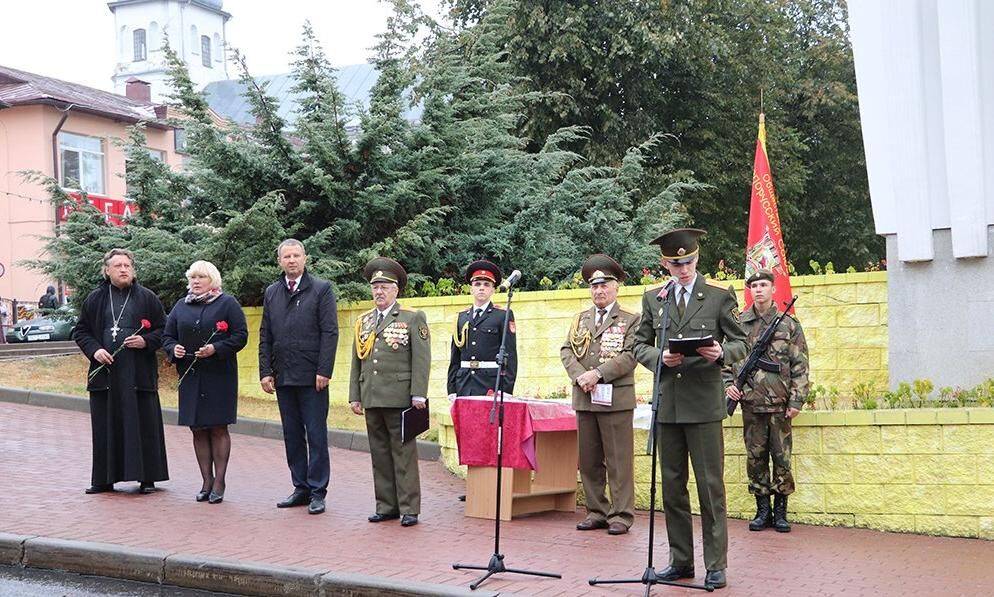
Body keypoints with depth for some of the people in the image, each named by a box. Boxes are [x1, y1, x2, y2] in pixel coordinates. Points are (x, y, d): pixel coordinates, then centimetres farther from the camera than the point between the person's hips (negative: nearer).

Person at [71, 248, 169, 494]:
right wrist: (94, 350, -4)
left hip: (139, 373, -2)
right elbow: (80, 331, 13)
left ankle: (147, 477, 6)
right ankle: (103, 479, 13)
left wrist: (146, 341, -11)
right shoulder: (95, 299, 10)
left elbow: (164, 329, 7)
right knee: (105, 426, 5)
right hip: (104, 372, 2)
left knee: (143, 424, -1)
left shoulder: (147, 298, 5)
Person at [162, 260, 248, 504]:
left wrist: (216, 349, -18)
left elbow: (240, 336, -5)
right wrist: (173, 349, -6)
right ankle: (206, 481, 12)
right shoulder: (181, 306, 14)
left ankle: (219, 482, 4)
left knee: (218, 429, -2)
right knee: (198, 429, 5)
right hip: (190, 375, 5)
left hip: (219, 375, -4)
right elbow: (167, 336, 16)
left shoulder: (227, 303, 0)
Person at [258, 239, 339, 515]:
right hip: (283, 376, 5)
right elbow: (265, 336, 14)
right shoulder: (271, 293, 13)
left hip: (311, 377, -5)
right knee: (292, 435, 9)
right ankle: (300, 488, 17)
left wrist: (323, 371, -12)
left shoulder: (321, 289, -1)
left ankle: (317, 492, 5)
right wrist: (265, 371, 5)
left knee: (316, 435, -1)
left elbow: (330, 332, -6)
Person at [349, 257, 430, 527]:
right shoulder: (363, 322, 16)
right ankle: (386, 506, 16)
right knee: (379, 454, 9)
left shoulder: (413, 318, 1)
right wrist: (355, 396, 11)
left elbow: (421, 359, -5)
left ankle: (409, 509, 2)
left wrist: (418, 394, -12)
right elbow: (357, 361, 18)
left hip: (399, 398, -5)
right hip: (371, 399, 5)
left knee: (403, 453, -2)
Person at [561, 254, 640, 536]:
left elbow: (630, 356, -8)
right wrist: (580, 376, -9)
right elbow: (567, 351, 9)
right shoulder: (580, 319, 18)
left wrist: (598, 374, -16)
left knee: (618, 460, -3)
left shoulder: (630, 320, 3)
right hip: (584, 399, 5)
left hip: (615, 399, -5)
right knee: (589, 460, 8)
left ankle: (621, 515, 2)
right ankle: (596, 512, 16)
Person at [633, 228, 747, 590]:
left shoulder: (720, 297, 3)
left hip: (704, 403, -3)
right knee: (672, 486, 8)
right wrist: (660, 357, -8)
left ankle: (716, 565, 5)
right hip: (667, 403, 4)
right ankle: (681, 560, 18)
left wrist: (722, 353, -18)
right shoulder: (653, 299, 12)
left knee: (710, 486, -2)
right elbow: (640, 346, 13)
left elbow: (740, 344, 4)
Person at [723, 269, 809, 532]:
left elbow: (800, 366, 1)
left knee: (782, 459, 3)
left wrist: (796, 400, -5)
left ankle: (780, 511, 13)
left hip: (779, 404, -1)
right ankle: (762, 510, 15)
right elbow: (726, 359, 13)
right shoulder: (738, 323, 7)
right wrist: (728, 384, -3)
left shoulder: (789, 324, 4)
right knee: (755, 459, 6)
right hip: (750, 403, 2)